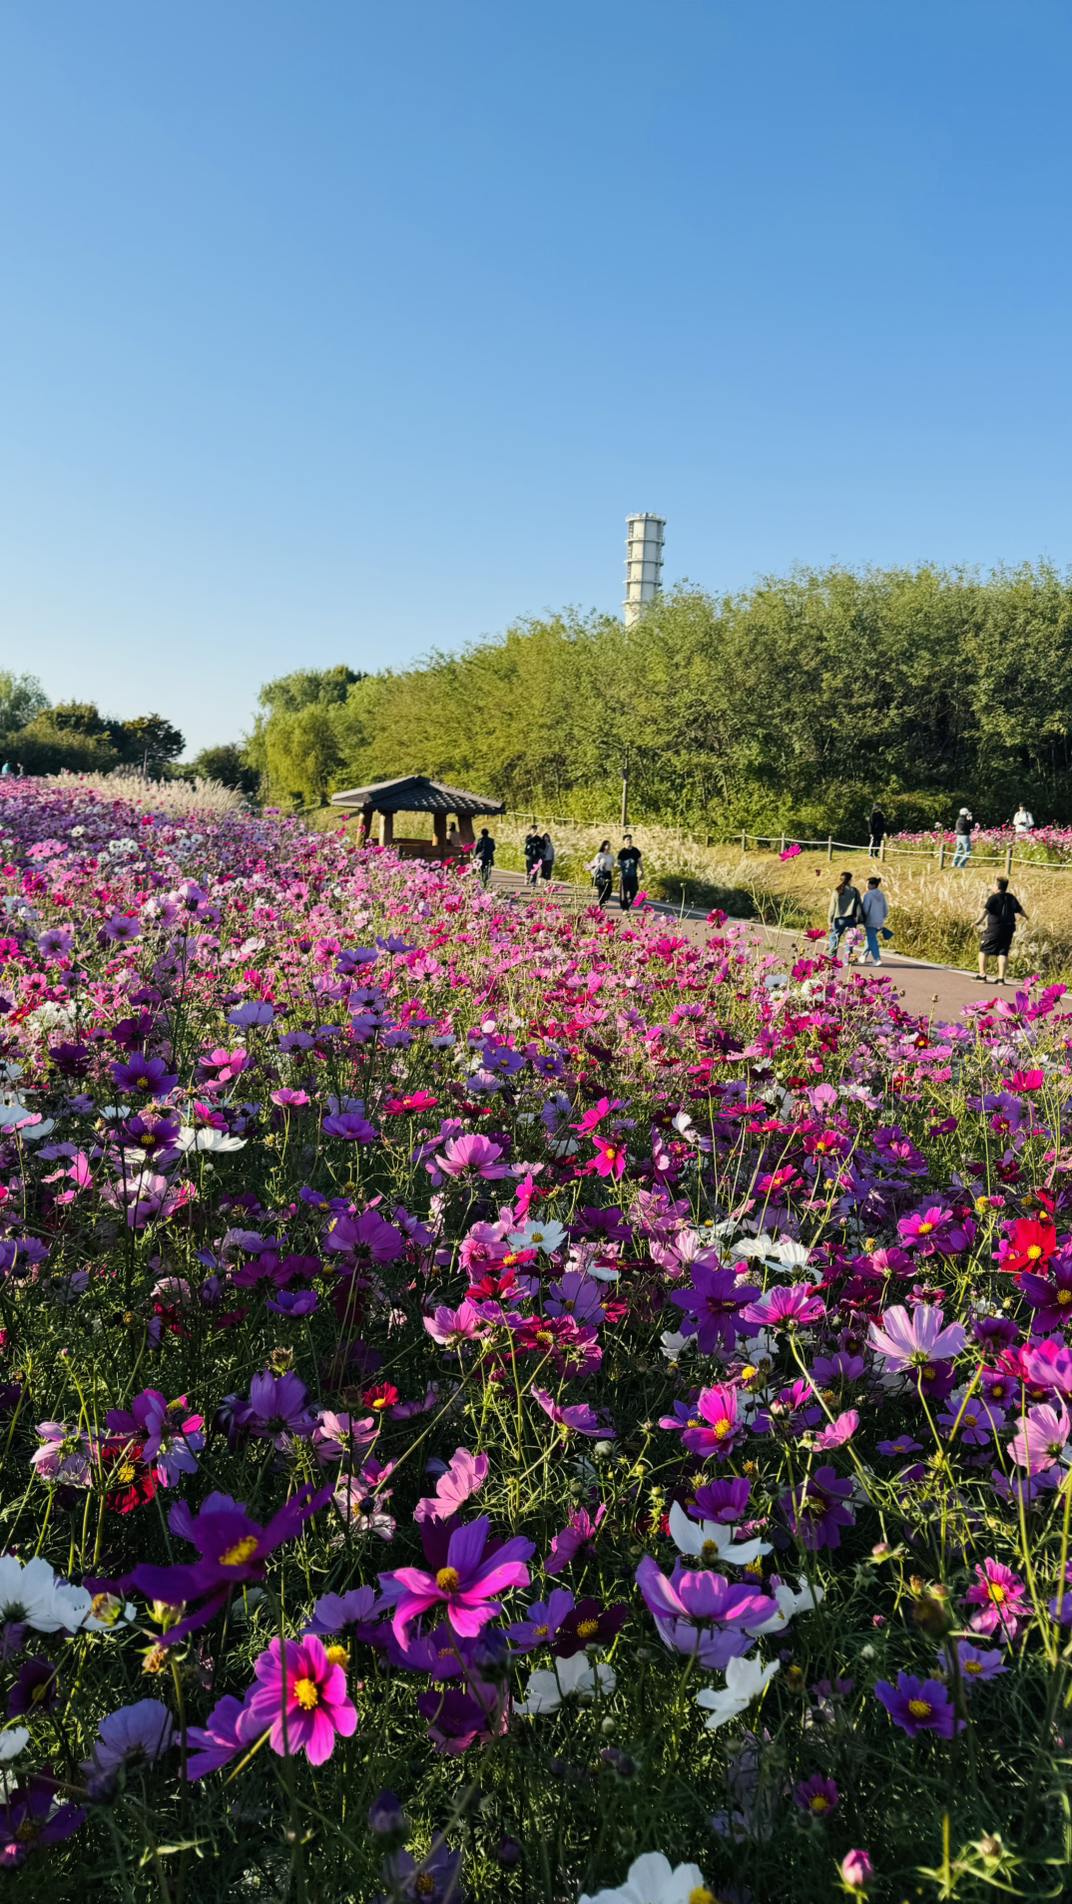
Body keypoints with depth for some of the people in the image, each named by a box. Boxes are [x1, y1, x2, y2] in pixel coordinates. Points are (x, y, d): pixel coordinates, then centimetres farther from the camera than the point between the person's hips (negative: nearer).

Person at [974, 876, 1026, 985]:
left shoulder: (993, 898, -7)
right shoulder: (1011, 898, 10)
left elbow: (986, 910, -22)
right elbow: (1020, 910, 22)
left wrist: (978, 921, -31)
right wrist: (1025, 917, 43)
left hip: (994, 928, -5)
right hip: (1008, 928, 5)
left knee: (984, 950, 7)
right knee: (1003, 952, 8)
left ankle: (982, 975, 3)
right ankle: (1001, 978, 3)